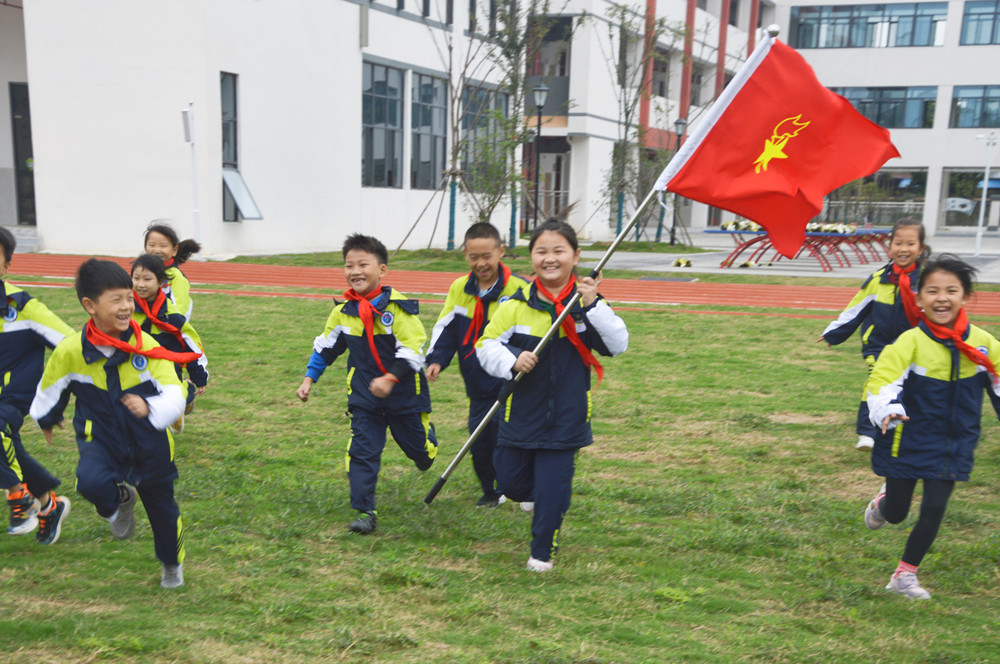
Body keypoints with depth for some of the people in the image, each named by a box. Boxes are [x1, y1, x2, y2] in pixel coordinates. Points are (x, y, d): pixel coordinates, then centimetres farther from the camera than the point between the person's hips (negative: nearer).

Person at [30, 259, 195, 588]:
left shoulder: (147, 347, -18)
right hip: (100, 440, 0)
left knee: (162, 508, 13)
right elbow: (49, 389, 5)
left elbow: (175, 395, -22)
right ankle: (120, 501, 7)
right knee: (91, 482, -32)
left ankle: (172, 563, 44)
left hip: (150, 443, 0)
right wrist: (46, 420, 22)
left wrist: (150, 408, -43)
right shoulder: (70, 351, -16)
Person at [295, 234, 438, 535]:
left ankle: (424, 437, 50)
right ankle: (365, 511, 2)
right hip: (363, 396, 3)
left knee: (419, 449, 14)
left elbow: (413, 350, -19)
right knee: (362, 452, -4)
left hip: (404, 392, -3)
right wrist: (309, 378, 9)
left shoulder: (398, 306, -16)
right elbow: (325, 347, 14)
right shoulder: (343, 311, 0)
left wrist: (390, 378, -29)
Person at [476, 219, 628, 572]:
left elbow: (619, 344, -13)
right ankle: (536, 493, 48)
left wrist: (593, 305, -24)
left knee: (553, 486, 1)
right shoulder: (515, 305, -5)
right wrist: (512, 361, -21)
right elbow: (486, 345, -2)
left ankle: (542, 551, 23)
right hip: (521, 412, 2)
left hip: (566, 416, -1)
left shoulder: (587, 303, -4)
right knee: (509, 482, 12)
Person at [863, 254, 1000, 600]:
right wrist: (887, 410, -43)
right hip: (909, 442, -2)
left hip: (954, 445, 2)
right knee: (896, 514, 9)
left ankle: (905, 575, 18)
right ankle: (885, 499, 48)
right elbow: (881, 380, -24)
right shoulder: (911, 342, -18)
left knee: (934, 510, -2)